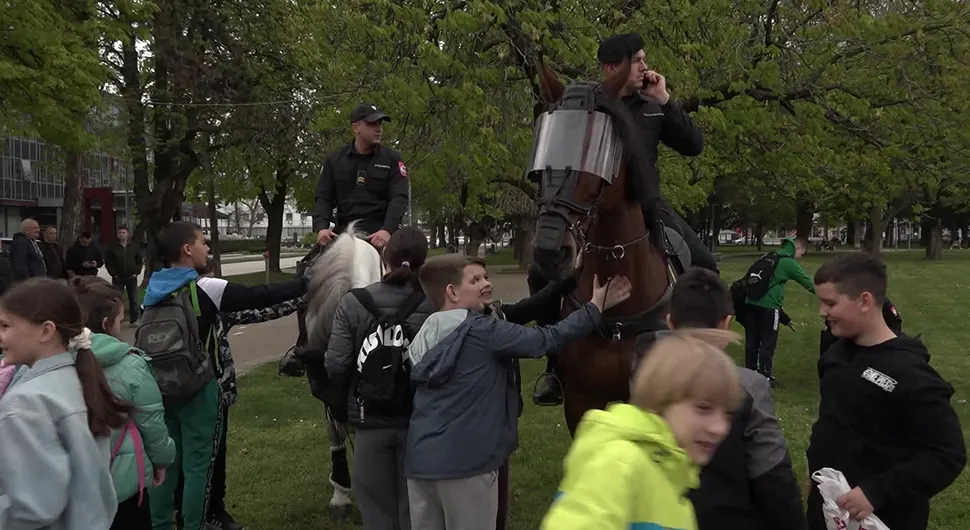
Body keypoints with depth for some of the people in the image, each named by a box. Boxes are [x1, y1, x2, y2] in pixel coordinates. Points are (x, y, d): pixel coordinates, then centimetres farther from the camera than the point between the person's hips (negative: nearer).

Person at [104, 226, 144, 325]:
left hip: (132, 278, 1)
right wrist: (114, 274, -8)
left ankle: (134, 320, 12)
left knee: (133, 300, 4)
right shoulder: (112, 248, 0)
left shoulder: (134, 247, 6)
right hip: (118, 278, -1)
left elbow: (140, 261, 9)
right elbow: (108, 262, -1)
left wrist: (136, 272, -2)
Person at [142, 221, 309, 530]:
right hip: (196, 389, -6)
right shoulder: (206, 289, -13)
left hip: (159, 389, 7)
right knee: (197, 464, 3)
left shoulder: (154, 290, 6)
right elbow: (260, 297, -13)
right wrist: (304, 284, -5)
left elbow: (146, 339, 11)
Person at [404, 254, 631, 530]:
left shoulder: (422, 337, 12)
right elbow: (545, 340, -9)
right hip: (465, 461, -7)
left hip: (419, 460, 7)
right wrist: (596, 308, 0)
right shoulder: (481, 330, -10)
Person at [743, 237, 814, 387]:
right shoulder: (789, 263, -4)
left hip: (751, 302, 7)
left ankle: (750, 372, 21)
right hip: (768, 306, -7)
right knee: (768, 342, 3)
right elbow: (807, 282, 0)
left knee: (752, 340, 13)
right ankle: (765, 376, 7)